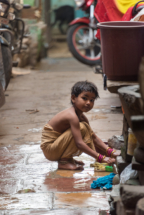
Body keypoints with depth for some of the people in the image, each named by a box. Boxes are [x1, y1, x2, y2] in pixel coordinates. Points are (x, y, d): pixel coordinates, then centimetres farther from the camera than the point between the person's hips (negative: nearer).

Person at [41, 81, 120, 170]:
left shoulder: (82, 117, 5)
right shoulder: (72, 116, -26)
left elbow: (94, 137, 7)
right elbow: (79, 144, -31)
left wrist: (110, 151, -5)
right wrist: (101, 158, -32)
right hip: (49, 149, -9)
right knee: (81, 127, -23)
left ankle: (68, 158, 10)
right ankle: (64, 161, -17)